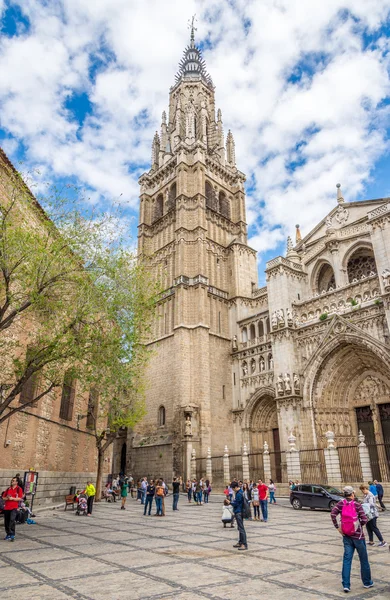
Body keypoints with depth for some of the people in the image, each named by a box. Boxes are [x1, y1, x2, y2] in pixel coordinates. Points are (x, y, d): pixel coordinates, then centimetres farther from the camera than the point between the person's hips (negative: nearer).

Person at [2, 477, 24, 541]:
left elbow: (20, 498, -8)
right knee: (6, 522, 10)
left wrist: (12, 498, -16)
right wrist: (7, 498, -9)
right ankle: (8, 534, 28)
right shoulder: (8, 489, 13)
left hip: (14, 507, -5)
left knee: (12, 520, -18)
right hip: (6, 507, 5)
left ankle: (12, 535, -14)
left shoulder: (19, 489, -1)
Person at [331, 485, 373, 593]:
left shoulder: (341, 503, -4)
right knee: (363, 559, 16)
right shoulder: (357, 504, -12)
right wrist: (359, 525, 4)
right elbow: (364, 520, -16)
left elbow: (333, 513, -14)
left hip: (346, 536, 3)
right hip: (358, 536, -3)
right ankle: (367, 582, 31)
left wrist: (337, 527, -5)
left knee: (347, 560, 6)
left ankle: (346, 585, 3)